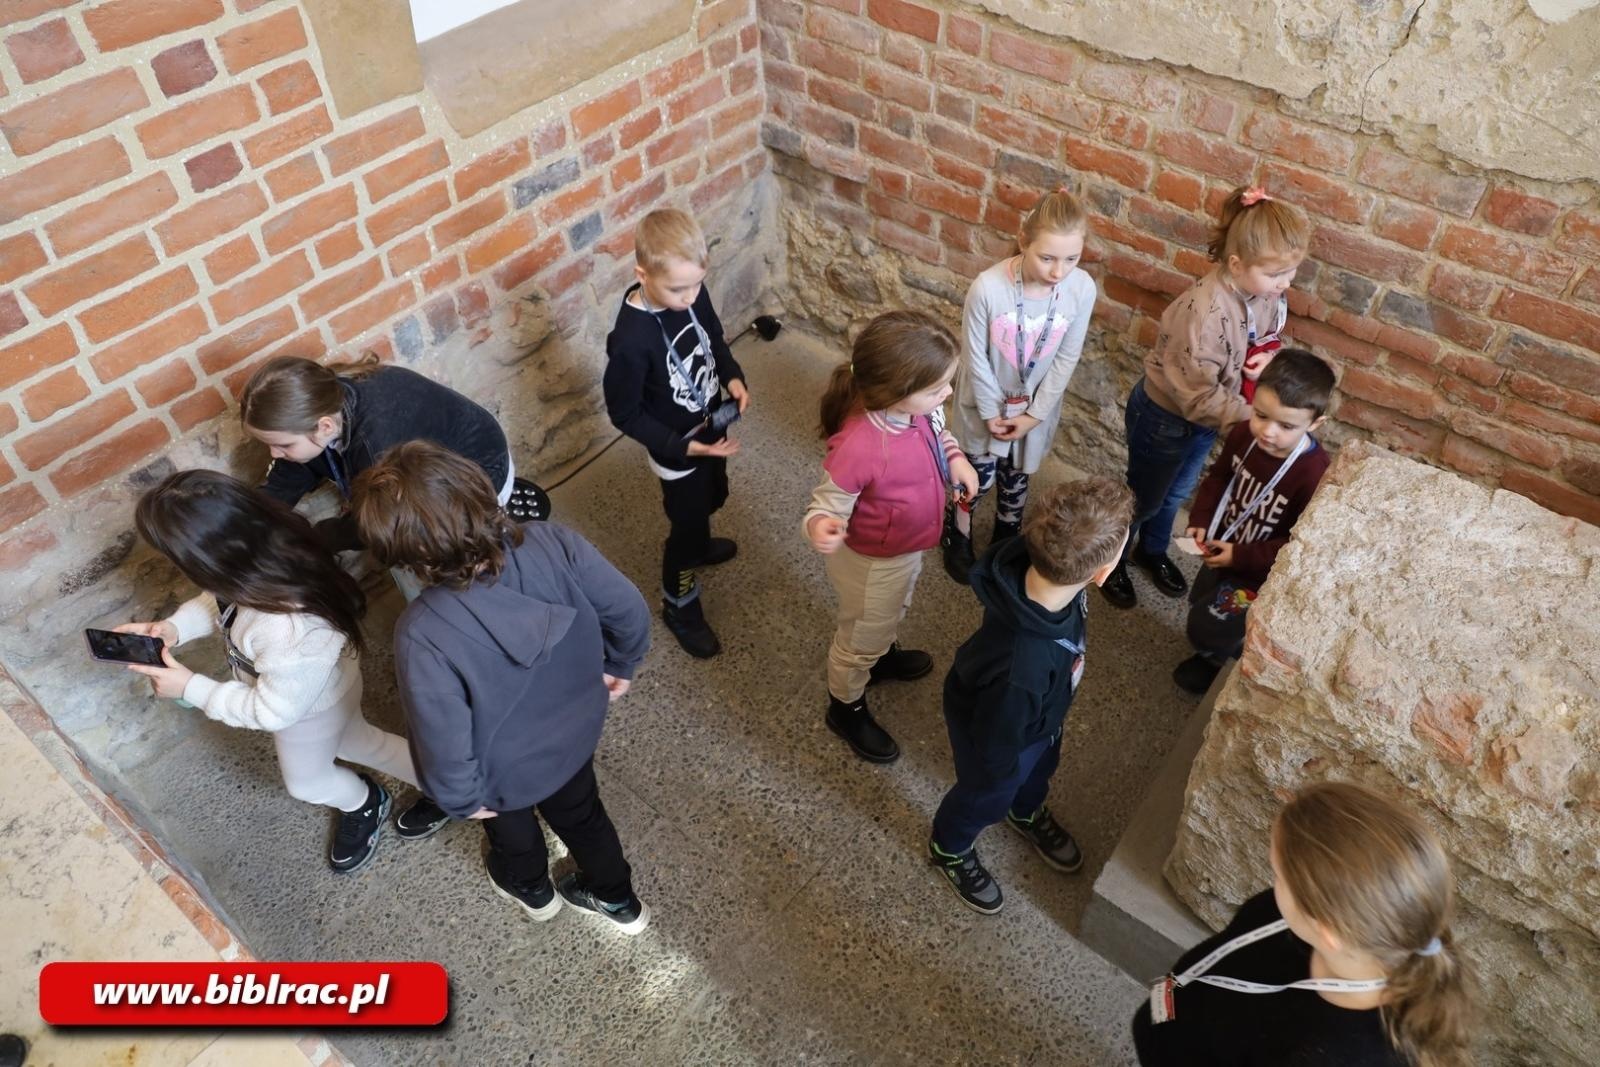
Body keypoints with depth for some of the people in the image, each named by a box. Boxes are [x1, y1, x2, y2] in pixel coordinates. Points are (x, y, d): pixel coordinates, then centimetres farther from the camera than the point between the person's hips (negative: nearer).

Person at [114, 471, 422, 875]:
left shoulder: (289, 634, -50)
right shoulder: (269, 554, -28)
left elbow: (274, 711, -29)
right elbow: (219, 600, -4)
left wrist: (190, 687, -25)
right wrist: (174, 627, -20)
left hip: (309, 709, -7)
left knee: (306, 781, 27)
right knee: (354, 741, 33)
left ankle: (363, 804, 59)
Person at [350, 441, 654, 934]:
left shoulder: (423, 634, -41)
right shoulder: (553, 543, -32)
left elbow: (444, 742, -27)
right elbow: (630, 612, -16)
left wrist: (461, 798, -5)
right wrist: (619, 665, 5)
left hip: (505, 771, -2)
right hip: (576, 727, 3)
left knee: (512, 826, 35)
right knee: (580, 813, 35)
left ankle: (531, 889, 68)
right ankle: (618, 899, 62)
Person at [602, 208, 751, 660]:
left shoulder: (691, 292, -15)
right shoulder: (631, 340, -35)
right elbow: (624, 413, -23)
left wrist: (733, 376, -13)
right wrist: (683, 447, -27)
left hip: (713, 426, 7)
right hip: (677, 448, -7)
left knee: (711, 497, 31)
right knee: (687, 522, 13)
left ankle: (697, 544, 63)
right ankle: (679, 605, 39)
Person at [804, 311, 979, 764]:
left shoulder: (917, 408, -20)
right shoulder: (858, 448, -43)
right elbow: (828, 505, -29)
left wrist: (956, 457, -12)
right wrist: (820, 528, -51)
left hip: (908, 546, 7)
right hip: (872, 562, -7)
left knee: (892, 613, 37)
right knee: (862, 637, 21)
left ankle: (883, 655, 69)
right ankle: (846, 708, 50)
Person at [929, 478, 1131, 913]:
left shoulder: (1039, 567, -32)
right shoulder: (1022, 669, -51)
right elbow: (996, 739, -28)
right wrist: (1001, 771, -6)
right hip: (997, 730, -6)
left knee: (1040, 768, 36)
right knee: (985, 797, 28)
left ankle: (1027, 814, 70)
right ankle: (950, 849, 61)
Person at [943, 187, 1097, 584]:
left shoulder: (1082, 289, -23)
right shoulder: (988, 287, -32)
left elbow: (1066, 359, -11)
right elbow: (976, 357, -18)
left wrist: (1034, 414, -9)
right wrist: (991, 412, -11)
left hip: (1036, 406, 3)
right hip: (986, 402, -2)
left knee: (1016, 479, 24)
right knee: (978, 477, 15)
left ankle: (1007, 539, 52)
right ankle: (957, 537, 46)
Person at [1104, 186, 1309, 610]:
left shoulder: (1269, 296, -15)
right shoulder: (1206, 312, -38)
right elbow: (1199, 399, -33)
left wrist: (1269, 358, -15)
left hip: (1207, 416, 7)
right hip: (1165, 416, -7)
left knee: (1176, 494, 29)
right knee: (1143, 498, 17)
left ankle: (1152, 550, 56)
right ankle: (1113, 561, 44)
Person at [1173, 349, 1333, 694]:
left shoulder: (1313, 475, -36)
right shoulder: (1243, 435, -18)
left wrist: (1240, 557, -25)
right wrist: (1200, 520, -10)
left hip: (1262, 574, -6)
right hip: (1223, 549, 7)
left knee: (1205, 629, 3)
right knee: (1200, 604, 28)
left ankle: (1219, 658, 38)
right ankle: (1222, 648, 58)